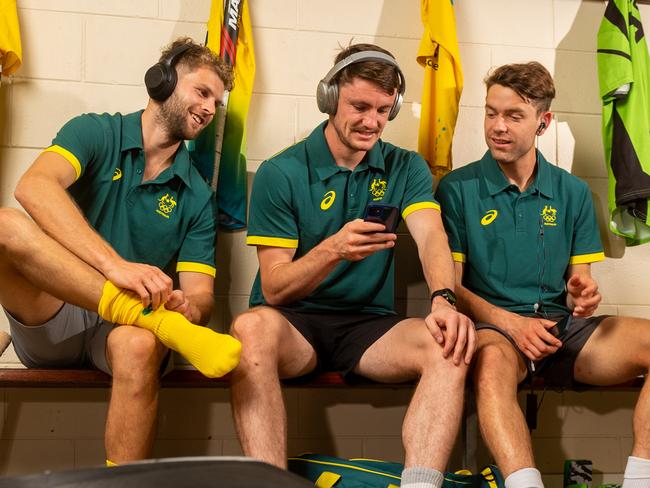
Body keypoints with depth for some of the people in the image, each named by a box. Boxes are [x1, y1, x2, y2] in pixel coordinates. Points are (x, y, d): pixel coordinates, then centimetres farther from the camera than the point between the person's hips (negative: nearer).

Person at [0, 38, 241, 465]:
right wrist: (115, 265, -33)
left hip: (120, 329, 1)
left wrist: (189, 307, -24)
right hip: (51, 325, -1)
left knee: (139, 346, -36)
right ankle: (161, 323, -33)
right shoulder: (96, 134, 2)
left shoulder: (197, 197, 11)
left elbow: (200, 294, 3)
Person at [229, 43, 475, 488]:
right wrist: (332, 250, -27)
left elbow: (431, 235, -11)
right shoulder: (281, 173, -2)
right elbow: (274, 289, -6)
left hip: (369, 325, 2)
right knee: (252, 328, -36)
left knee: (450, 345, -27)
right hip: (295, 321, -2)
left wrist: (443, 300, -34)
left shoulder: (406, 169, 7)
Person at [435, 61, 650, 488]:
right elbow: (451, 286, 2)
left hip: (562, 326, 4)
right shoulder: (458, 189, 5)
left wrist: (583, 295, -12)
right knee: (492, 360, -40)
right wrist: (508, 321, -15)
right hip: (494, 326, -3)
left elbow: (578, 283, 14)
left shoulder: (573, 193, 14)